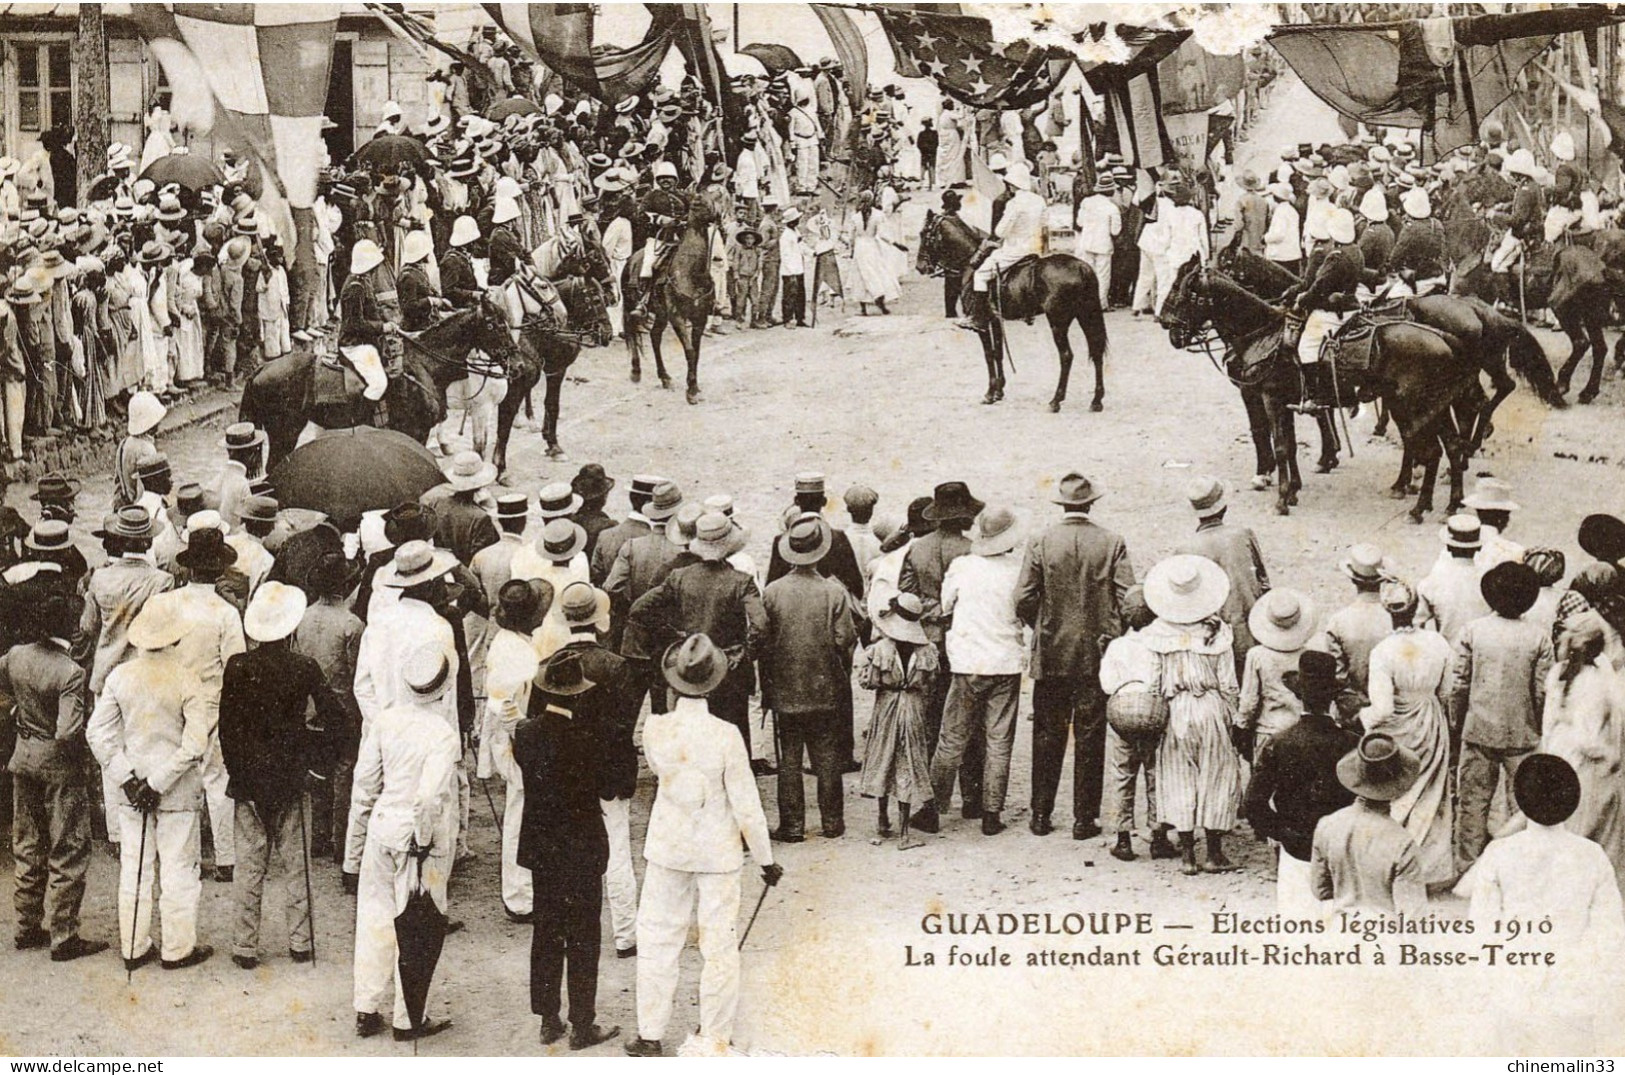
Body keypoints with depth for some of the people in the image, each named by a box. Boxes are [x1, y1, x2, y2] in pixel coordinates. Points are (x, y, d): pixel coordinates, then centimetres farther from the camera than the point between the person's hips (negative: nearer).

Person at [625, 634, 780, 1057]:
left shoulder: (655, 729, -13)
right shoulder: (726, 736, -20)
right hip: (718, 850, -2)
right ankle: (717, 1037, 16)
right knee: (720, 944, 9)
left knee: (658, 939, 14)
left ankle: (650, 1035, 20)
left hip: (668, 847, 2)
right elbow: (746, 805, -14)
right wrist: (766, 859, -3)